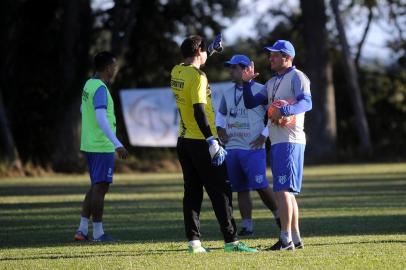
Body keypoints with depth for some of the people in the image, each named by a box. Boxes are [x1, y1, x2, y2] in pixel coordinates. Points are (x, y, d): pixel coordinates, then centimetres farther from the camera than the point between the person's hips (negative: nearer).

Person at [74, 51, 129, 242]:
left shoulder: (89, 84, 11)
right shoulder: (100, 89, -17)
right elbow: (101, 119, -26)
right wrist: (117, 144, -29)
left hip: (89, 145, 9)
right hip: (102, 146, -9)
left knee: (95, 186, 15)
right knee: (100, 187, -4)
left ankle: (82, 229, 14)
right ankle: (98, 232, 0)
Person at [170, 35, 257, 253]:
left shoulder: (176, 72, 7)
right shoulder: (197, 76, -16)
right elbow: (199, 112, -22)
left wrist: (211, 50, 39)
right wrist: (212, 141, -23)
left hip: (184, 141, 8)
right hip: (200, 142, -8)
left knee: (192, 192, 10)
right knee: (220, 191, -4)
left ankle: (193, 240, 6)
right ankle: (230, 240, -7)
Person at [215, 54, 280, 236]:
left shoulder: (260, 91, -6)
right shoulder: (227, 94, 13)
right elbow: (221, 113, 29)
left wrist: (264, 135, -11)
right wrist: (219, 128, 10)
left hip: (253, 148, -6)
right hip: (232, 148, 6)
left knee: (261, 186, -12)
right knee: (241, 189, 6)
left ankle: (278, 214, 7)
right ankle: (247, 226, 10)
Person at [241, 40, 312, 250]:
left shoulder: (297, 77, -5)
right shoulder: (272, 83, 21)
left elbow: (306, 103, -22)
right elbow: (250, 103, 19)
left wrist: (285, 111, -37)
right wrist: (246, 83, 4)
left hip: (290, 141, -9)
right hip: (276, 143, 9)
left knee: (283, 190, -14)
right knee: (286, 192, 12)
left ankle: (286, 239, -15)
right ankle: (295, 238, 17)